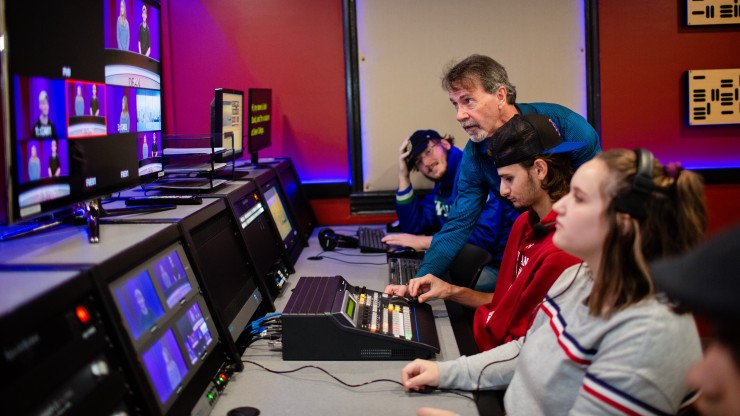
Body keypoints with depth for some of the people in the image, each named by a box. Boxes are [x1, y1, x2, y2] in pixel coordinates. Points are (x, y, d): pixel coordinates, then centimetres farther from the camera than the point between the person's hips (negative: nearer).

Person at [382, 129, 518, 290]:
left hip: (501, 264, -9)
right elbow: (413, 226, 10)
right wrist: (404, 176, 5)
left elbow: (484, 235, -24)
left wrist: (423, 242, -20)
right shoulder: (441, 188, 12)